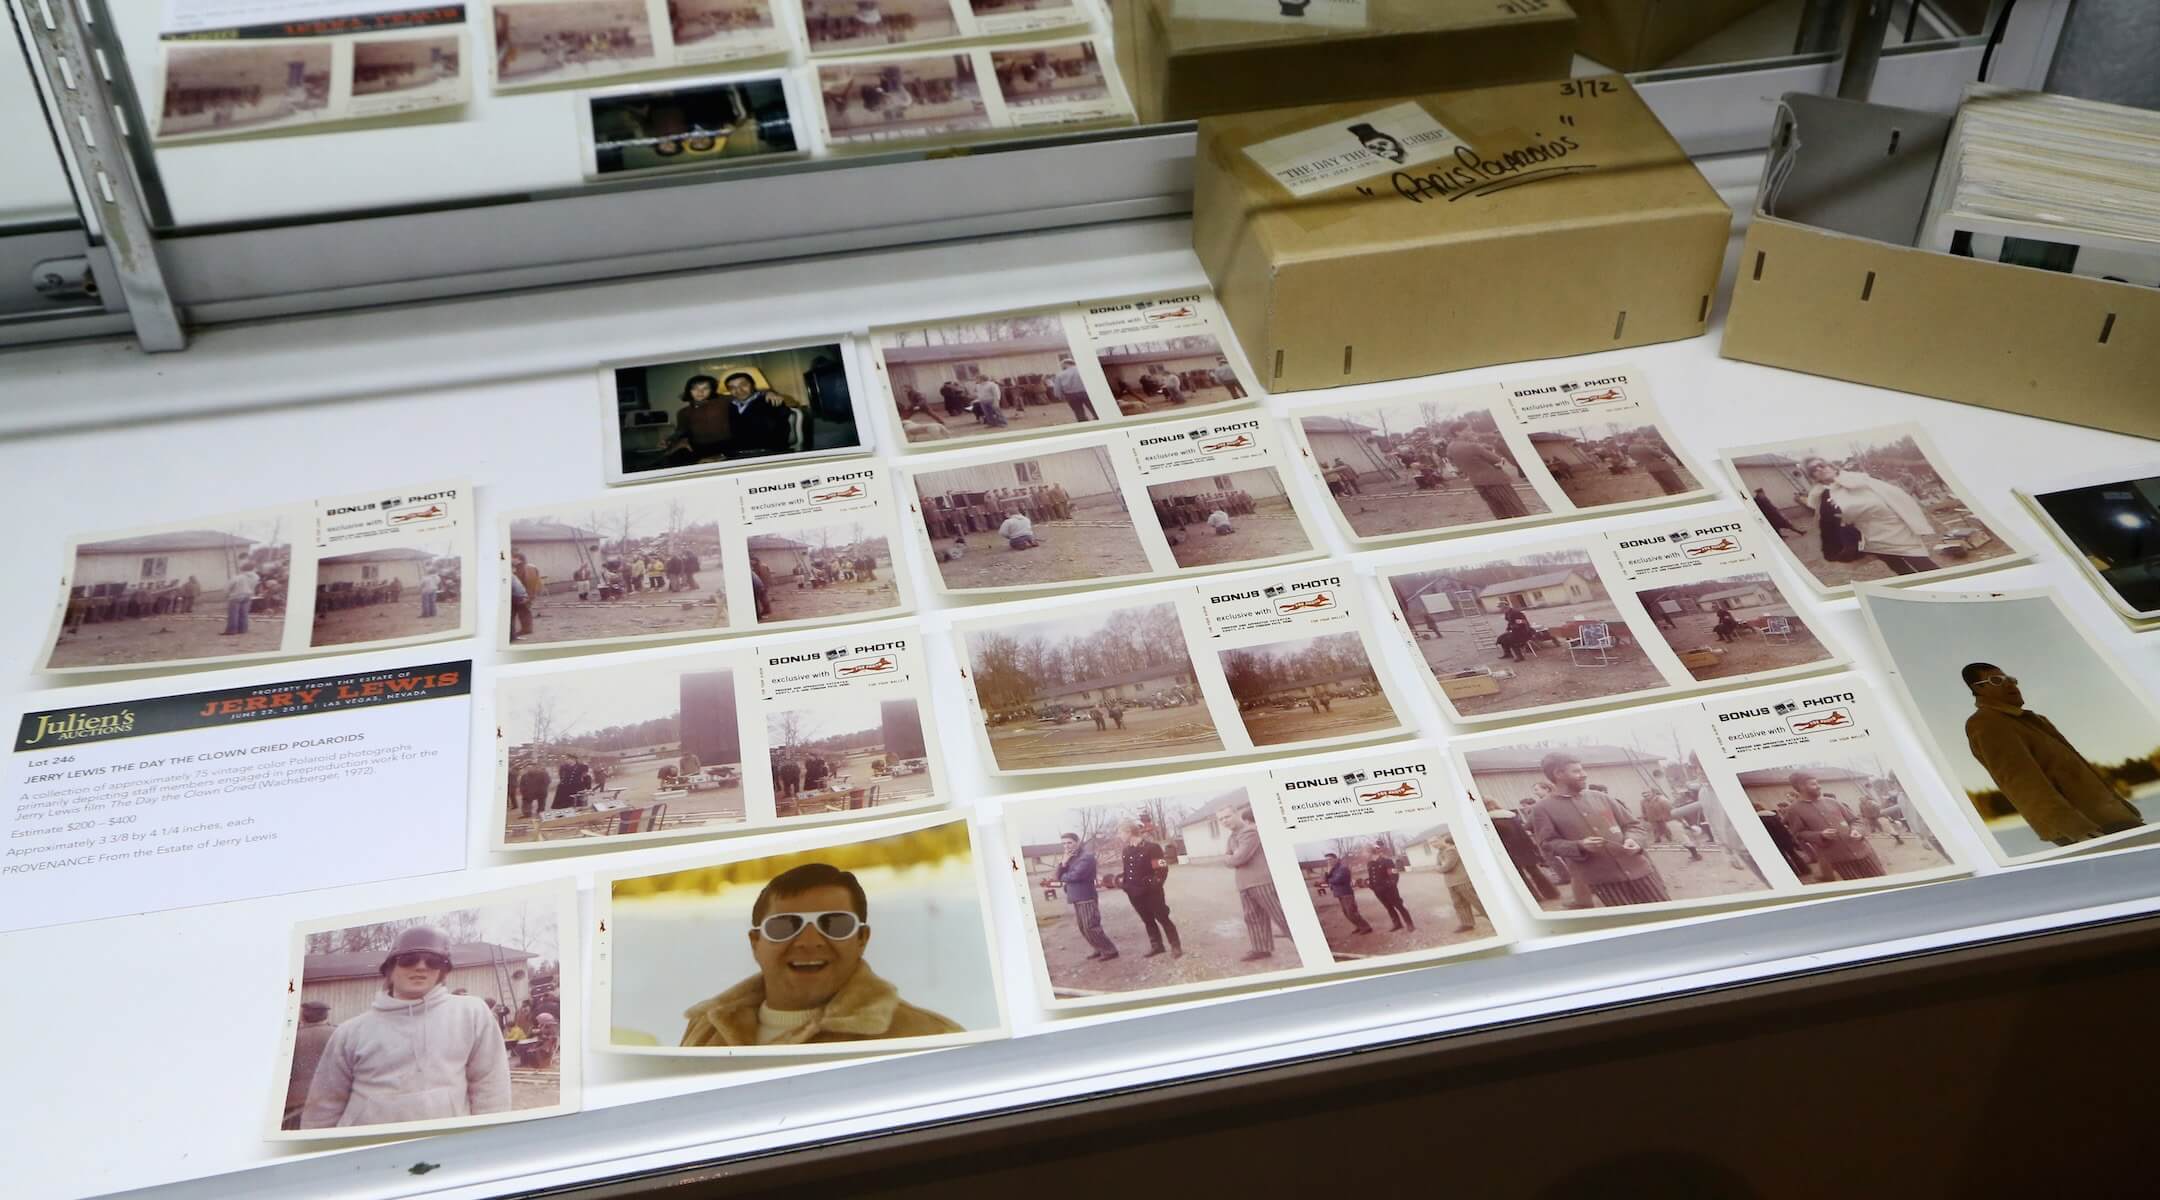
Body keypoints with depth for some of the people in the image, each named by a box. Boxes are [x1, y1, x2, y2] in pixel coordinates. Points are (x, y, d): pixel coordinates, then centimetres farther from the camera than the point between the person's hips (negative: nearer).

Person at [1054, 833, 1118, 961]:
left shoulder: (1086, 857, -15)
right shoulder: (1070, 858, 14)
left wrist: (1063, 878, -4)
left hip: (1086, 898, -9)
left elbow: (1075, 875, -25)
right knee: (1083, 928, 13)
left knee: (1091, 928, -9)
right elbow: (1060, 875, 6)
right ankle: (1100, 950, 24)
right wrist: (1064, 863, -13)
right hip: (1077, 899, 9)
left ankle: (1110, 951, 0)